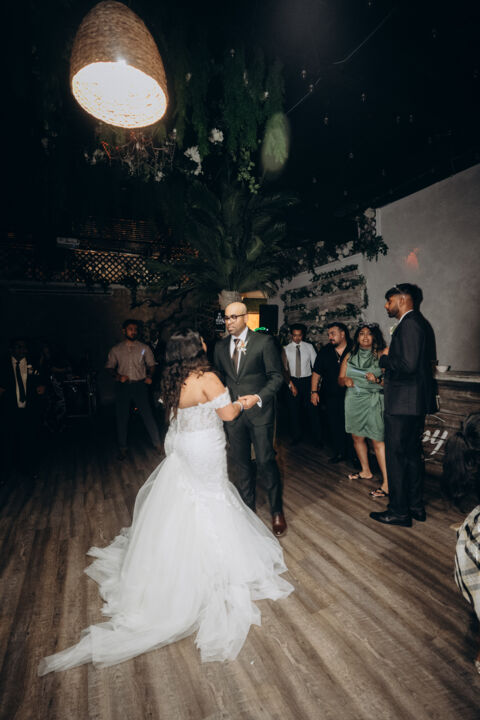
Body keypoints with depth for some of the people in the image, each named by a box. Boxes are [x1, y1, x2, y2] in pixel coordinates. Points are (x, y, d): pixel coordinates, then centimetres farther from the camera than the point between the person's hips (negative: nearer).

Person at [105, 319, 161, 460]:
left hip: (139, 385, -1)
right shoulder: (116, 350, 7)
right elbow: (109, 367, 9)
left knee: (148, 415, -2)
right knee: (122, 418, 7)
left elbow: (151, 364, 10)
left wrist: (149, 376, -9)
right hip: (122, 386, 1)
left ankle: (157, 444, 11)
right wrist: (118, 376, -9)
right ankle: (123, 448, 22)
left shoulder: (144, 348, 6)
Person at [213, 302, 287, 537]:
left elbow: (276, 376, -7)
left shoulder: (264, 341, -6)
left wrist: (257, 397, -20)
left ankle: (277, 511, 22)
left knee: (265, 462, 0)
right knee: (239, 464, 12)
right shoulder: (220, 347, 8)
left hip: (259, 411, -4)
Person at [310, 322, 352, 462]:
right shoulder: (325, 351, 7)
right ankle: (339, 452, 22)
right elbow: (316, 372, 8)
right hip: (331, 396, 3)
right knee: (334, 425, 7)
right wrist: (314, 391, 2)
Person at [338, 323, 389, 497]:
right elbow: (340, 379, 10)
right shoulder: (350, 356, 11)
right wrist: (345, 381, -12)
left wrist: (377, 380, -25)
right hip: (354, 401, 5)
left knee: (377, 441, -10)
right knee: (357, 437, 14)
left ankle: (387, 483, -6)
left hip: (373, 402, -5)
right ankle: (366, 471, 34)